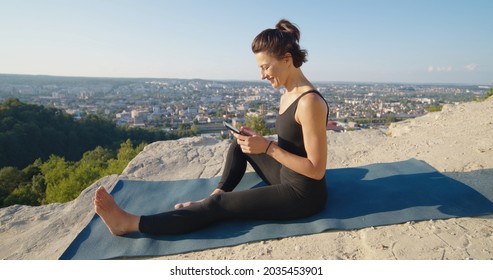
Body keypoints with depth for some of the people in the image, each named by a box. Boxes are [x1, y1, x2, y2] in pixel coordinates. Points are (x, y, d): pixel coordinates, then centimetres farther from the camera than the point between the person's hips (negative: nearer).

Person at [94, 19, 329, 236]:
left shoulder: (310, 102, -25)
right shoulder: (288, 95, 3)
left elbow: (316, 170, -24)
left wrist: (267, 147, -25)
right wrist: (258, 139, -3)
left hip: (302, 195, -9)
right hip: (286, 178, 9)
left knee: (218, 206, -10)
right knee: (239, 145, 16)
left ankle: (128, 224, 1)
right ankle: (217, 194, 12)